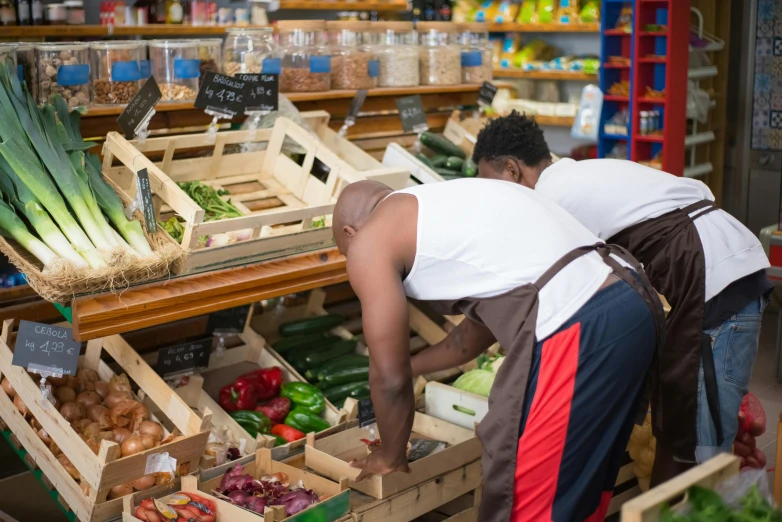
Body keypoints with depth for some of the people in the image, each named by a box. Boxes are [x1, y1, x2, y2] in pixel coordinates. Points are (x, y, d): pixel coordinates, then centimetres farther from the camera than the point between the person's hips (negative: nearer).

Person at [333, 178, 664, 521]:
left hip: (580, 329, -9)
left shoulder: (369, 240, 5)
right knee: (581, 487, 26)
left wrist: (390, 456, 25)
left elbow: (391, 378, 7)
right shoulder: (442, 206, 29)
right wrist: (414, 365, 52)